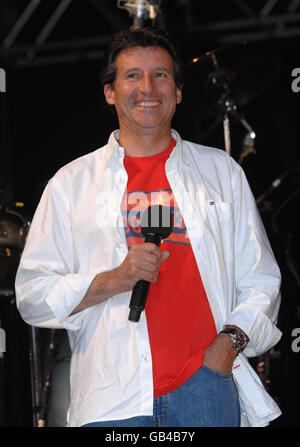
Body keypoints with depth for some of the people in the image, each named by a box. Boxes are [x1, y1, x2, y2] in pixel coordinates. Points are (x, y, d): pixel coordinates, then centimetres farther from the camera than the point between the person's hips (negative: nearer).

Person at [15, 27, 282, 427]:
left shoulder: (221, 171, 15)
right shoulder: (72, 183, 12)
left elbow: (260, 280, 14)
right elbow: (32, 295, 6)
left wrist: (232, 339, -4)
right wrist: (113, 281, -8)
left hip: (204, 382, 1)